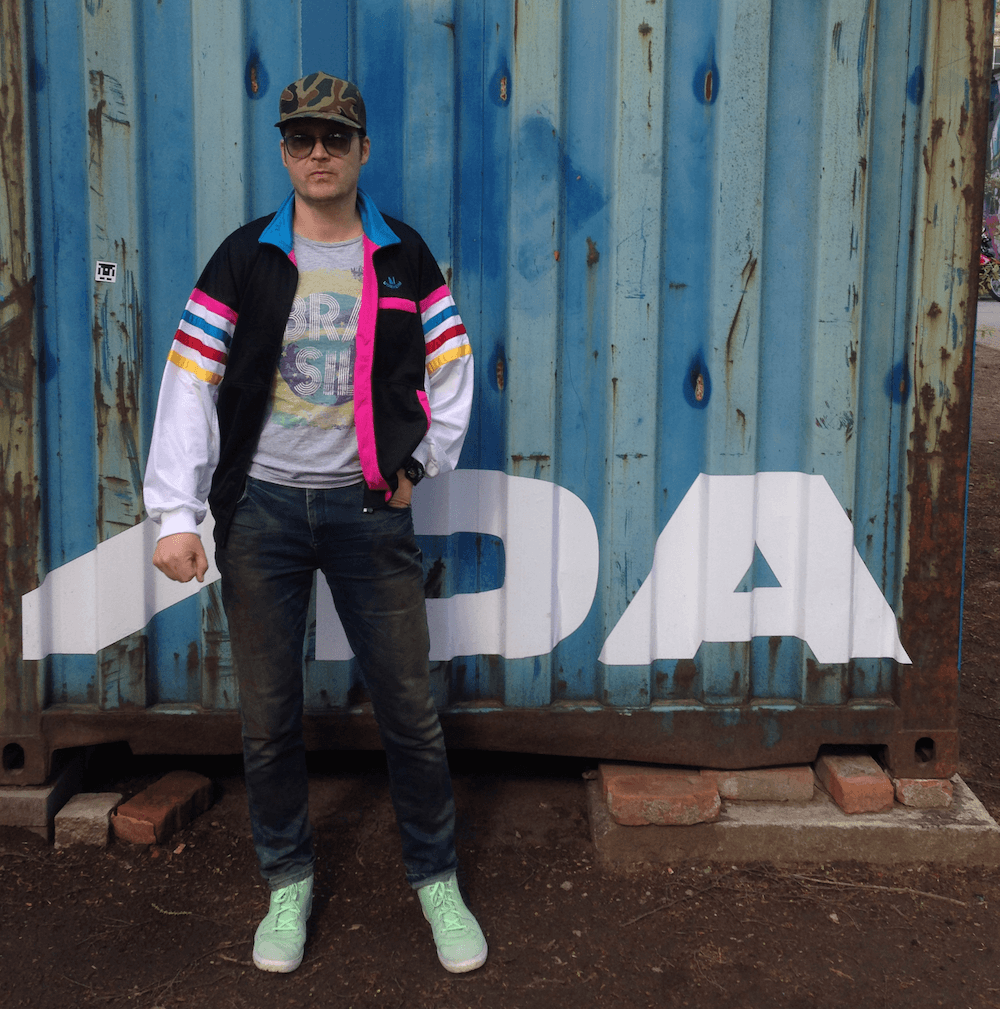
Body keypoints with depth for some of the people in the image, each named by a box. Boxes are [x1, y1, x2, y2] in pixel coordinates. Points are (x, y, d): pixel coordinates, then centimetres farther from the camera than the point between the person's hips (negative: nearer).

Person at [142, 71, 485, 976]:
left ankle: (437, 880, 23)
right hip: (261, 505, 0)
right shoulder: (244, 258, 1)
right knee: (269, 716, 8)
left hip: (369, 505, 0)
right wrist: (176, 513, -12)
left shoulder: (405, 257, 5)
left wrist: (422, 462, 1)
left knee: (410, 710, 4)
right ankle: (289, 883, 27)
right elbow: (191, 382, -4)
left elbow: (451, 366, 11)